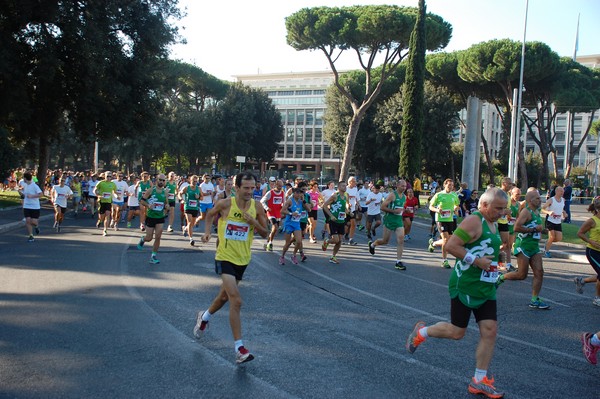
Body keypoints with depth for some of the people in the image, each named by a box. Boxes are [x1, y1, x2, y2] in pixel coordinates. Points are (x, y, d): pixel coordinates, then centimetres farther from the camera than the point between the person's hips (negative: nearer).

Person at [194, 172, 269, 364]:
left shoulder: (257, 207, -6)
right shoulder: (225, 204, -13)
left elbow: (265, 234, -2)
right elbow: (210, 214, 9)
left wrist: (254, 222, -19)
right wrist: (207, 232, -4)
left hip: (243, 260, 5)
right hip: (225, 258, -5)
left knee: (224, 296, 23)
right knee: (236, 300, -18)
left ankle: (204, 317, 54)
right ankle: (239, 349, -11)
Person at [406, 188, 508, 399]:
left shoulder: (493, 224, 14)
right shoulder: (473, 221, -16)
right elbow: (451, 246, -23)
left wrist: (495, 256, 14)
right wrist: (476, 260, -23)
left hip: (486, 288, 9)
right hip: (464, 286, -9)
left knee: (490, 331, 2)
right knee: (456, 332, 1)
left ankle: (479, 381, 12)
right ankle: (421, 332, 28)